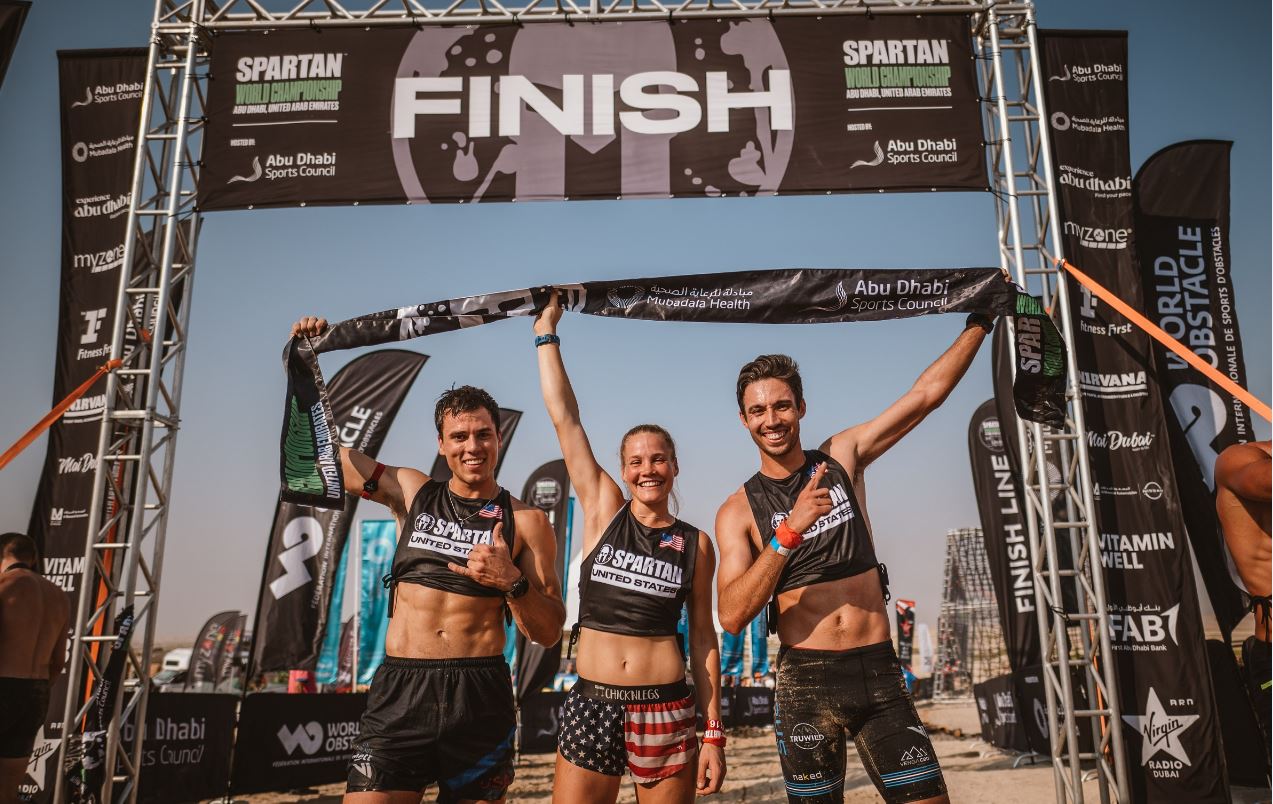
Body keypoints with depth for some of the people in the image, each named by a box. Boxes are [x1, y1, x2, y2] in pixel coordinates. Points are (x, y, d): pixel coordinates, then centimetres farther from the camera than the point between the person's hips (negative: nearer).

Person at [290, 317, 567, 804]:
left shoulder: (525, 522, 3)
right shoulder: (410, 492, 9)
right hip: (400, 689, 1)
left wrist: (512, 581, -16)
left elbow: (548, 633, 2)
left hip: (481, 696, -1)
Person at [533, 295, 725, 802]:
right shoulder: (603, 510, 2)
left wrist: (713, 732, 3)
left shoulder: (695, 543, 3)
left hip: (666, 708, 0)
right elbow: (564, 417, -1)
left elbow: (702, 637, 6)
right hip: (592, 703, 0)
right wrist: (547, 333, 0)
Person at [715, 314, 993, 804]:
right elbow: (732, 616, -16)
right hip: (805, 682, -1)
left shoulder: (842, 457, 5)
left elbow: (927, 393, 7)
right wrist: (789, 533, -24)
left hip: (879, 672, 2)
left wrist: (981, 320, 7)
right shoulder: (738, 511, -2)